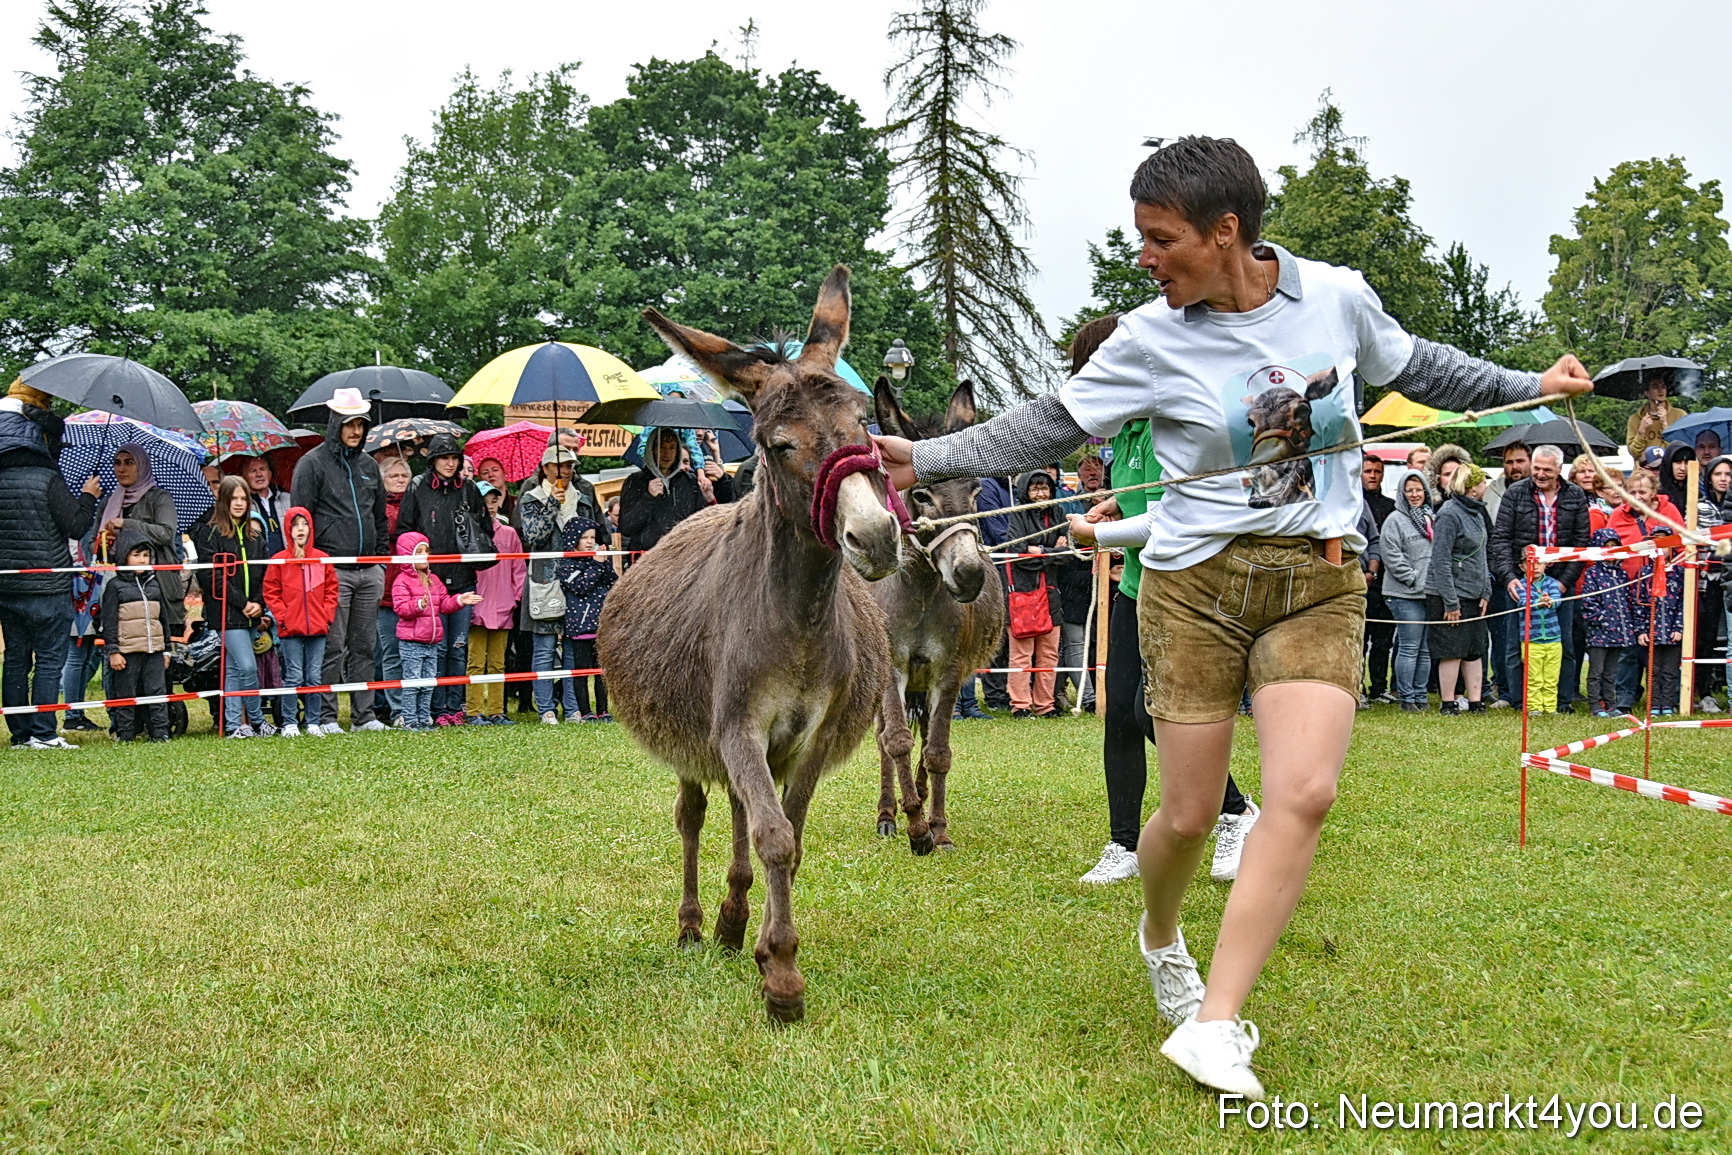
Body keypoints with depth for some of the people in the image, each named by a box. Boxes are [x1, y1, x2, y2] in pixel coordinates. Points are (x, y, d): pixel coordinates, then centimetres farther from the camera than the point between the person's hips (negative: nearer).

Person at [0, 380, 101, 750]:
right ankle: (42, 733, -3)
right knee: (49, 660, 0)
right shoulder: (47, 480, -13)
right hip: (47, 585, -6)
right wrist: (88, 496, 4)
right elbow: (77, 526, -12)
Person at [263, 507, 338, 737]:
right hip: (290, 629, -2)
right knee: (294, 677, -2)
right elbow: (270, 592, 2)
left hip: (318, 628, 2)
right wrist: (282, 617, -6)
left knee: (314, 677, 5)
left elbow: (331, 590, 13)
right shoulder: (279, 560, -1)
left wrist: (327, 615, 2)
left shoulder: (322, 559, 7)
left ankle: (313, 723, 12)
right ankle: (289, 724, 5)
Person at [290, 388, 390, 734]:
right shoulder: (313, 463, -1)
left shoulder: (369, 465, 17)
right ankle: (325, 716, 1)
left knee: (365, 645, 8)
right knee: (332, 647, -5)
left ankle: (364, 715, 12)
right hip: (332, 570, -6)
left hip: (370, 572, 6)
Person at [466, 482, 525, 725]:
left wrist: (516, 597, 3)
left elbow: (519, 569, 11)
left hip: (503, 609, 3)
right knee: (476, 663, -2)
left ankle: (496, 711, 13)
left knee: (497, 664, 9)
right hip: (477, 608, -3)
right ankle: (475, 712, 1)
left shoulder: (509, 533, 10)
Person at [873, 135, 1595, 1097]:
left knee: (1303, 792, -17)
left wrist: (1529, 388, 21)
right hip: (1196, 583, -1)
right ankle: (1160, 939, 37)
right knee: (1189, 814, 1)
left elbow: (1411, 366, 19)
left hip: (1319, 582, 1)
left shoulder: (1336, 296, 0)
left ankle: (1212, 1027, -12)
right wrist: (924, 460, -11)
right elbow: (1046, 429, -1)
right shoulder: (1151, 339, -5)